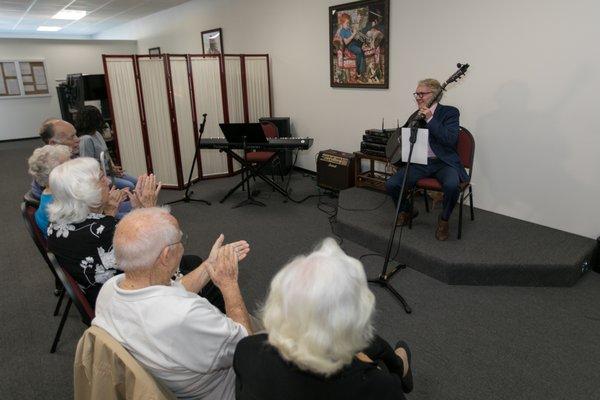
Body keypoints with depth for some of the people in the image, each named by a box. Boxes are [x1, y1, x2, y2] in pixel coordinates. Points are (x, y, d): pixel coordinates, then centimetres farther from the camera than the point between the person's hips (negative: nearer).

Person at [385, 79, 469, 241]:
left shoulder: (449, 112, -1)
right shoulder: (416, 115, 15)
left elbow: (451, 139, -17)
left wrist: (430, 119, -21)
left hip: (443, 163, -4)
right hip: (419, 163, 5)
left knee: (452, 185, -35)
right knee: (391, 184, -15)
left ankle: (444, 219, -4)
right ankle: (406, 211, 15)